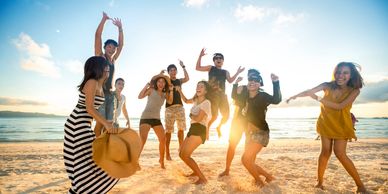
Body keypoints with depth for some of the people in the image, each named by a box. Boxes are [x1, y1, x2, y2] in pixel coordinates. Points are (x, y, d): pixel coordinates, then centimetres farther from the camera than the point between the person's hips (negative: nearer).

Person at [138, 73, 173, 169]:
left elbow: (170, 101, -6)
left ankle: (161, 160, 18)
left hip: (157, 118, 5)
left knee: (163, 139, -1)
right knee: (142, 140, -17)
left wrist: (171, 91, -11)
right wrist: (146, 86, -17)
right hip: (146, 117, -5)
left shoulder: (164, 94, 10)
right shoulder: (151, 90, -3)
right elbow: (140, 97, -14)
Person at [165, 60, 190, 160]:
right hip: (169, 108, -3)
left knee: (181, 129, 6)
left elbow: (187, 78, -8)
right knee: (168, 131, -3)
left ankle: (181, 149, 18)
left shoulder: (179, 81, 12)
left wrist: (183, 66, -10)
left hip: (180, 107, 4)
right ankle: (167, 153, 3)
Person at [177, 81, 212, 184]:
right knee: (181, 154, 13)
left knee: (185, 155, -14)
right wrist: (180, 91, 22)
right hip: (193, 129, 9)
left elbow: (198, 118, -20)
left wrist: (191, 115, 0)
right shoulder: (196, 100, 15)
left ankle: (202, 178, -7)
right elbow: (186, 101, 35)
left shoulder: (206, 102, -11)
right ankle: (196, 171, 31)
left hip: (199, 131, -9)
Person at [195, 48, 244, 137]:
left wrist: (237, 73, -7)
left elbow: (230, 80, 1)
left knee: (226, 115, 5)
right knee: (214, 115, -11)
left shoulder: (225, 72, 17)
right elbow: (198, 68, 2)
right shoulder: (210, 68, 9)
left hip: (222, 95, 5)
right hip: (212, 94, -4)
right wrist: (200, 56, -6)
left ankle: (219, 127, 32)